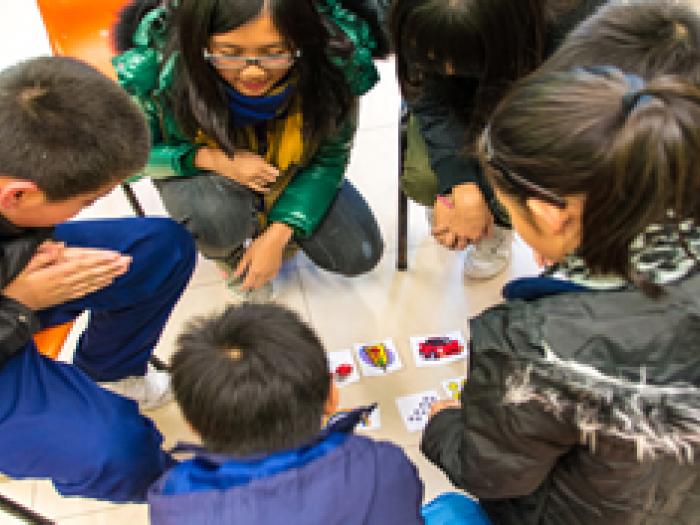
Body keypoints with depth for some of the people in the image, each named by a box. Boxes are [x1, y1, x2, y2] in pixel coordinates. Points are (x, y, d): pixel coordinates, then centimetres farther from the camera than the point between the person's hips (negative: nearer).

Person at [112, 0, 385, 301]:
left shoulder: (337, 61, -30)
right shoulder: (155, 65, -33)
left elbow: (329, 156, -15)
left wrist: (278, 235, -21)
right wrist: (212, 159, -35)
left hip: (288, 173, 2)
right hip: (195, 170, -2)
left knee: (359, 255, -6)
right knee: (217, 215, -37)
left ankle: (268, 222, 21)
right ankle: (227, 253, 3)